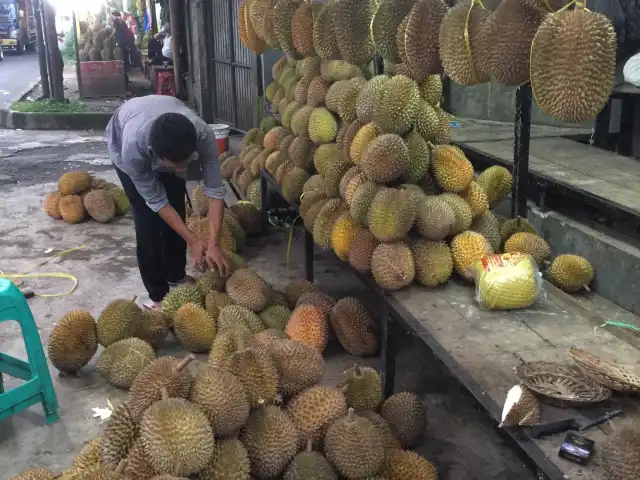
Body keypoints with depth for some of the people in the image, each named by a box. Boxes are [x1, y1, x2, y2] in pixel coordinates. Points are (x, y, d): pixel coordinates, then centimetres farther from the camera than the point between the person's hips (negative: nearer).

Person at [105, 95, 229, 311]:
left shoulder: (203, 135, -41)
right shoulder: (133, 148, -45)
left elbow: (215, 189, -32)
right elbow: (156, 200, -31)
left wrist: (214, 244, -37)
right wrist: (193, 241, -29)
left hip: (173, 143, 3)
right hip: (123, 143, -3)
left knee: (177, 210, 3)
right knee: (148, 220, -10)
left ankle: (176, 274, 26)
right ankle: (157, 294, 3)